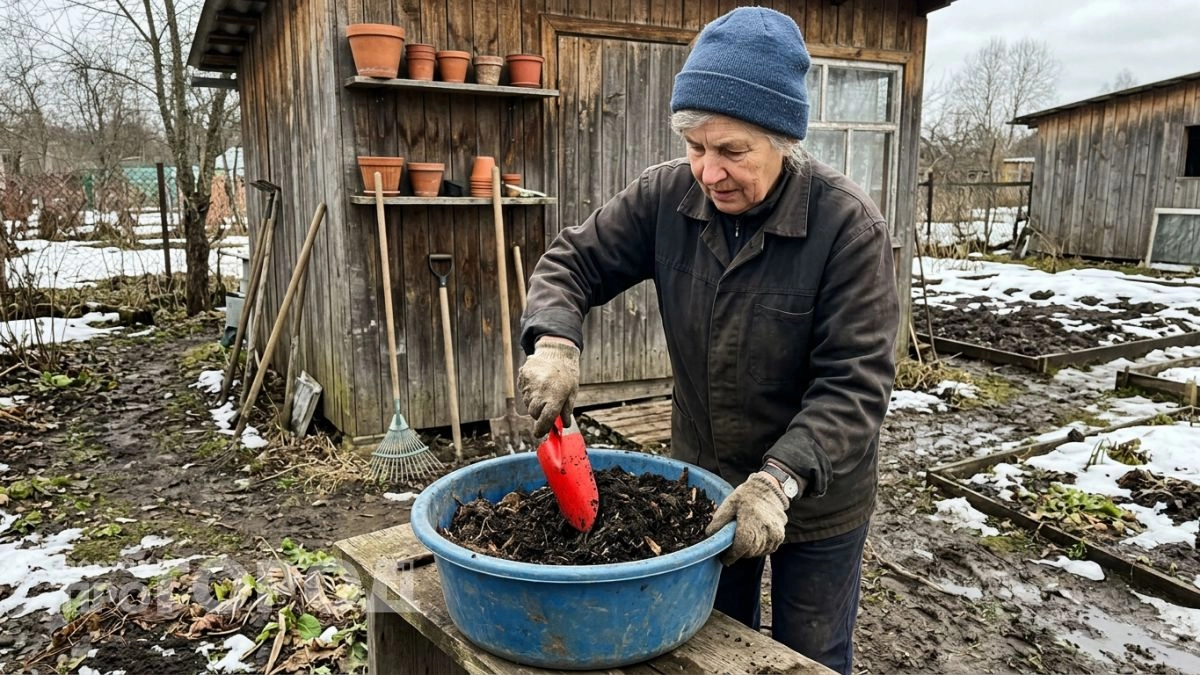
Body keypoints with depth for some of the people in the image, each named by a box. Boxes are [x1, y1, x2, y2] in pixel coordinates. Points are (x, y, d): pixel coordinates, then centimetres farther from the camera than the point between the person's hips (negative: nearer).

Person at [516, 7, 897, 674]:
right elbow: (573, 261, -5)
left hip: (815, 499, -3)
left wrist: (779, 480, -37)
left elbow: (855, 384, -25)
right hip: (704, 486, 3)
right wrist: (554, 342, -25)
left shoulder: (849, 224, -24)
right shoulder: (668, 194, -13)